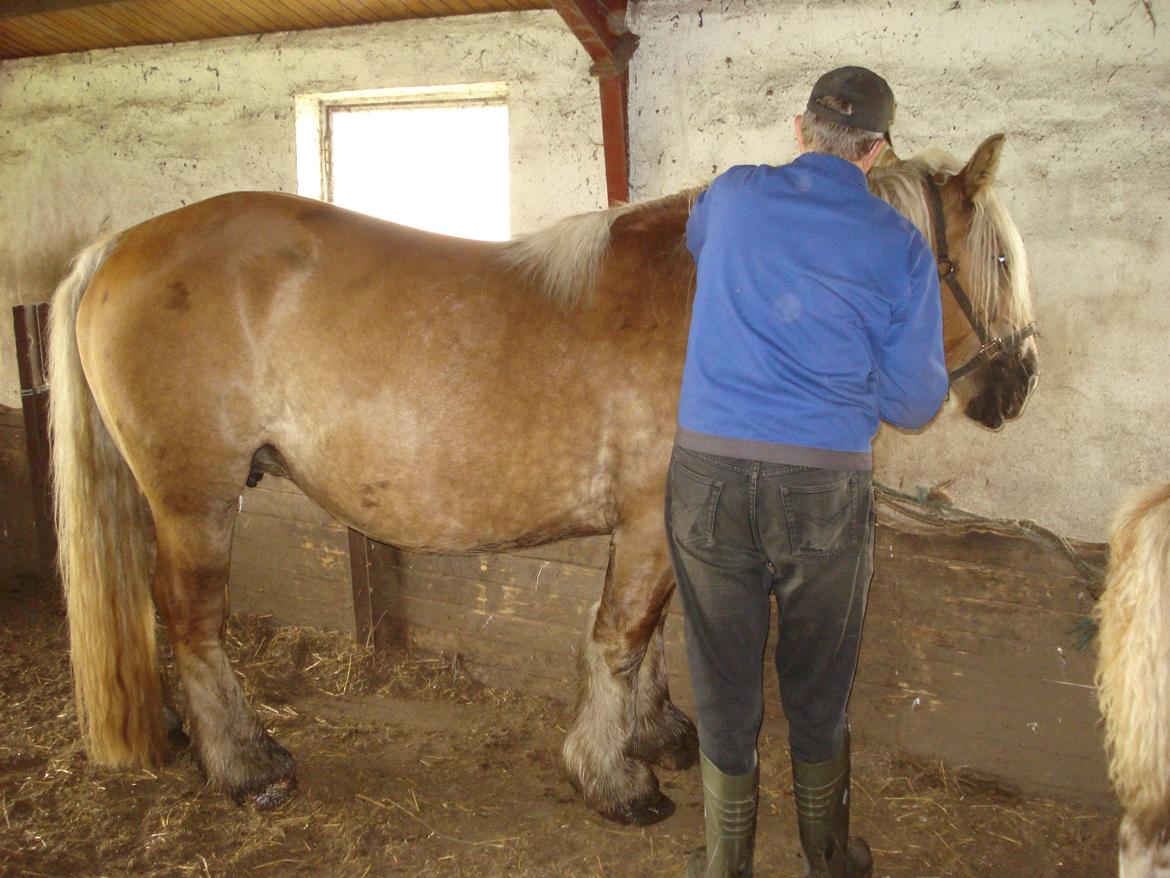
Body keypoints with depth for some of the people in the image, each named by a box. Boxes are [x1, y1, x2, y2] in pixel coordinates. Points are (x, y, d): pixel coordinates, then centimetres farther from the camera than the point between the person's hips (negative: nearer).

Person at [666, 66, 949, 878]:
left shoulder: (734, 196, 5)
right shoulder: (900, 247, -1)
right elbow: (915, 403, 1)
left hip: (708, 478, 1)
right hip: (827, 486, -1)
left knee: (725, 692, 14)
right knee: (819, 698, 18)